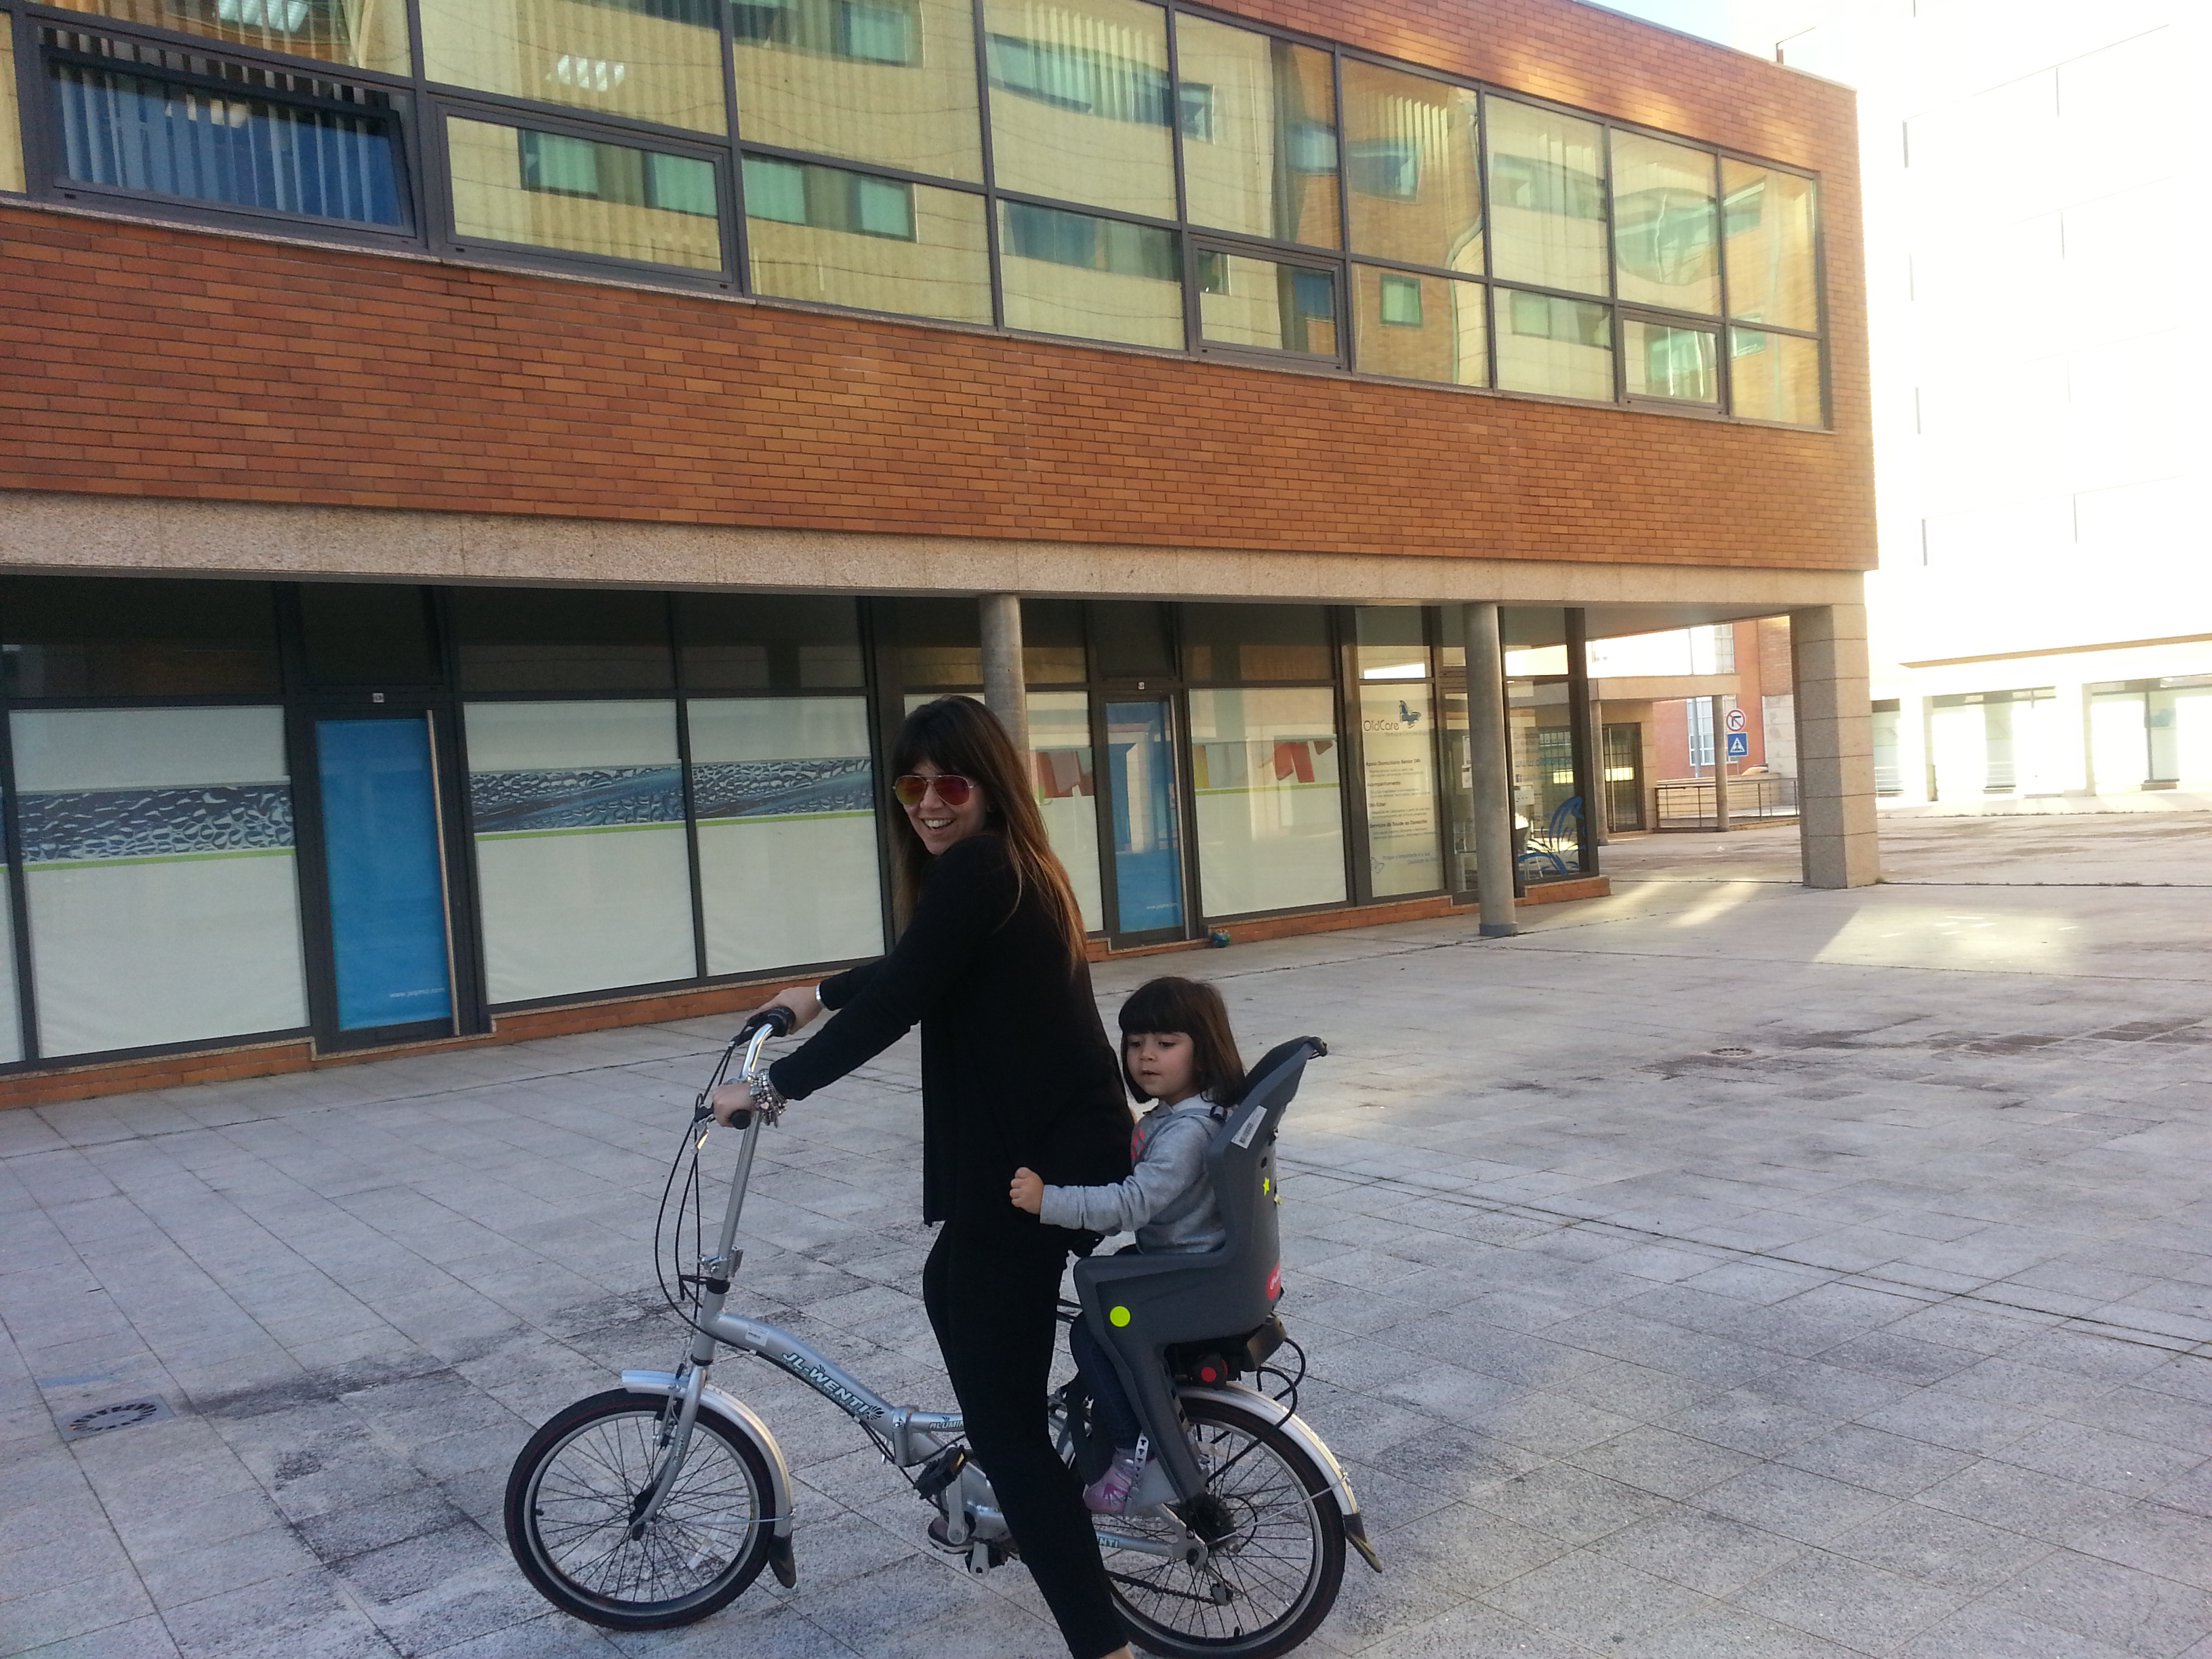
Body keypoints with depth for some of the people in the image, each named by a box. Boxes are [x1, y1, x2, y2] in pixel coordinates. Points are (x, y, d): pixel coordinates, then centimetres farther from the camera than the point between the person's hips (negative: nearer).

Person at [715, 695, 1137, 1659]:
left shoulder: (975, 868, -17)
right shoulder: (1017, 866, 14)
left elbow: (896, 1007, -20)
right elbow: (920, 969, 29)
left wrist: (776, 1083, -10)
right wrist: (818, 994, 39)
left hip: (1031, 1164, -10)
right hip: (1071, 1147, 10)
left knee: (1004, 1417, -4)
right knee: (950, 1292, 33)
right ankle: (1004, 1475, 50)